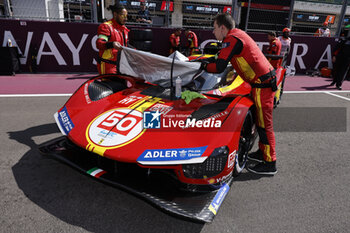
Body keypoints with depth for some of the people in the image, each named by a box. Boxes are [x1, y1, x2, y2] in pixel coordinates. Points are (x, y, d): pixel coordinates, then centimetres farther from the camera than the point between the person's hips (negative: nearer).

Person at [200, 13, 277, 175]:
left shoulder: (232, 39, -15)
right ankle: (263, 152, 33)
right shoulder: (237, 35, 15)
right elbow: (224, 56, 28)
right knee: (261, 120, 18)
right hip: (265, 80, 10)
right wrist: (210, 60, 16)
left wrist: (205, 66, -3)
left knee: (264, 124, -3)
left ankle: (270, 164, 8)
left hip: (262, 84, -10)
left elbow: (219, 67, -21)